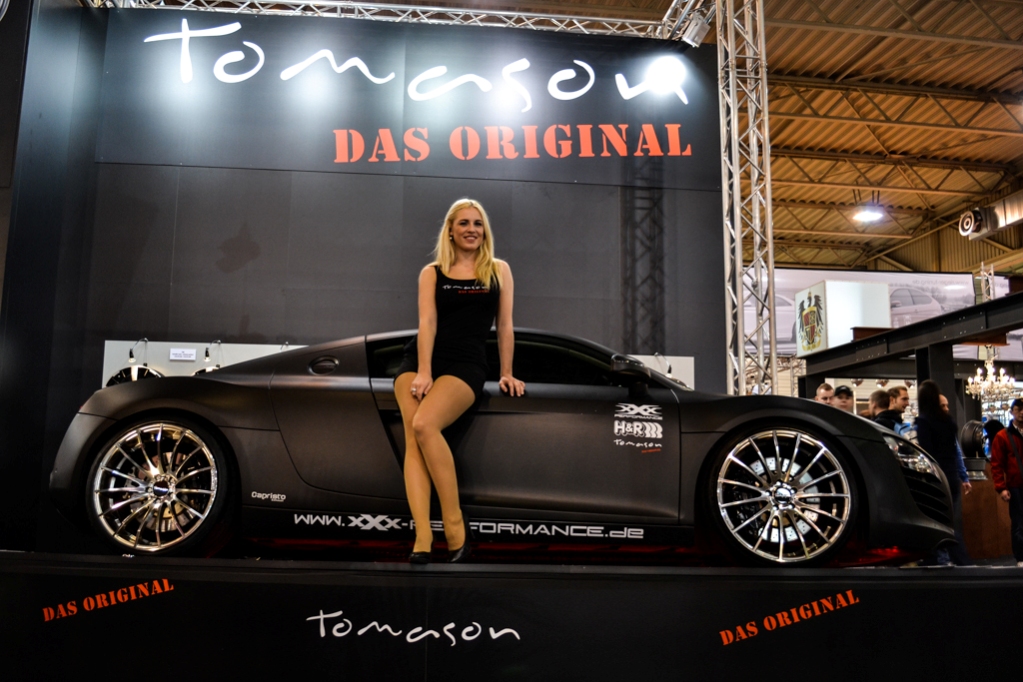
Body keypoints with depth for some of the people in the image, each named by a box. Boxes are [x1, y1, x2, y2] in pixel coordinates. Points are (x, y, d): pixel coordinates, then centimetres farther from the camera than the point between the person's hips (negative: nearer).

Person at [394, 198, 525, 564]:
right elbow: (427, 323, 0)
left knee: (424, 426, -30)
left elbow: (504, 327, 14)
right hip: (420, 359, 2)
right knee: (413, 440, -20)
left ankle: (455, 524, -24)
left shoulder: (499, 270, 14)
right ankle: (422, 538, -27)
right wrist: (423, 372, -12)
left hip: (467, 365, -2)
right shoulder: (431, 273, 13)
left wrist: (506, 374, 9)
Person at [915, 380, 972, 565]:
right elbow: (956, 451, 15)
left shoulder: (922, 422, -9)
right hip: (951, 478, 6)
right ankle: (962, 562, 14)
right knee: (954, 525, 11)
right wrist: (964, 478, 20)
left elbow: (926, 455, -12)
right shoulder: (947, 421, 10)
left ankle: (943, 562, -4)